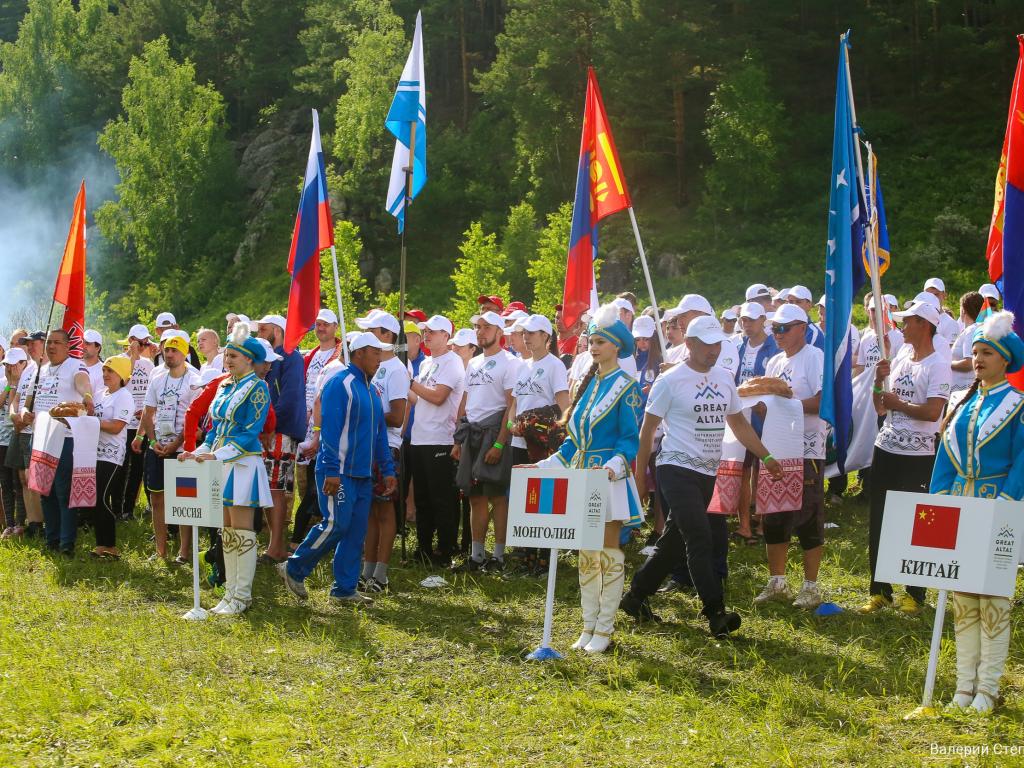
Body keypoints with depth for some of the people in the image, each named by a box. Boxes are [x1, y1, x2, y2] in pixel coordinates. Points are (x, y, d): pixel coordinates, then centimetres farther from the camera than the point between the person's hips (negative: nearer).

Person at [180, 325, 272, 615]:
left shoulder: (257, 387, -8)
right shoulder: (224, 387, 14)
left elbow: (250, 432, -15)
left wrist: (218, 455, -23)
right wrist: (199, 452, 3)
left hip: (243, 464, -8)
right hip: (221, 464, 8)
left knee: (241, 531, -6)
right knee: (227, 531, 9)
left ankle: (242, 596, -1)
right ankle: (230, 592, 14)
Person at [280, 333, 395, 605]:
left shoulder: (371, 390, 16)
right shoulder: (340, 384, -11)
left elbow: (379, 433, 20)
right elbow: (330, 429, -17)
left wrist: (388, 470, 15)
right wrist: (332, 471, -22)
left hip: (362, 475, 9)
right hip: (339, 473, -9)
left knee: (356, 531, 6)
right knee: (335, 525, -11)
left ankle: (345, 589, 10)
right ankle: (294, 569, 7)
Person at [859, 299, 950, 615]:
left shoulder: (938, 365, -11)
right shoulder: (899, 361, 12)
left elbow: (932, 412, -22)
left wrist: (897, 403, -11)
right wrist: (879, 380, -4)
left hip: (917, 457, -7)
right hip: (885, 450, 7)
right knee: (878, 524, 10)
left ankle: (915, 594, 10)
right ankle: (879, 591, 19)